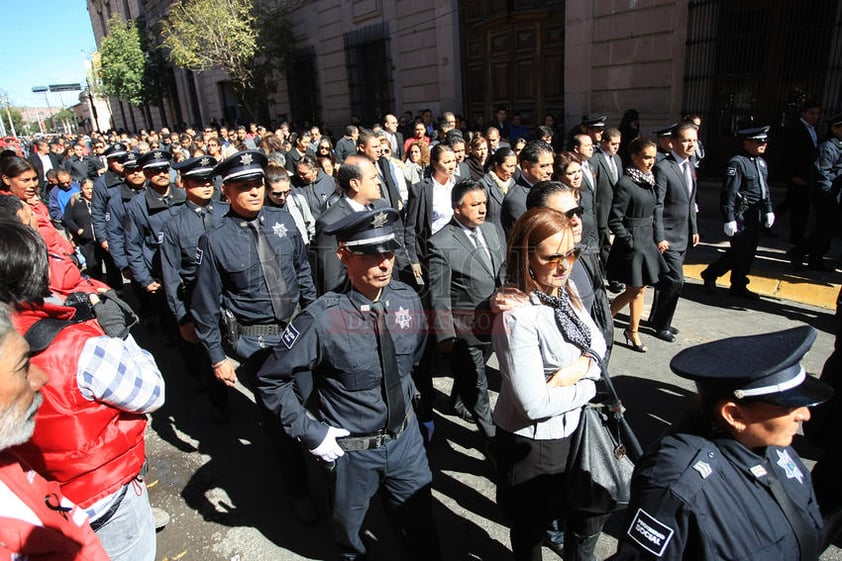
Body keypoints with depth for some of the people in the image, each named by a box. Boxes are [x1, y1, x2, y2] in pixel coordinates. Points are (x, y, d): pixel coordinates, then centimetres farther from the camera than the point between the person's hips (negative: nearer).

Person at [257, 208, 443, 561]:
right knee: (348, 527, 26)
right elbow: (271, 380, -15)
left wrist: (408, 394, 7)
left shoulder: (408, 300, -11)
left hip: (406, 436, 3)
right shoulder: (322, 319, -27)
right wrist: (311, 432, -15)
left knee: (421, 526, 22)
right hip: (351, 448, -2)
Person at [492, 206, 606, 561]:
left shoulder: (565, 291, -5)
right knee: (532, 528, 20)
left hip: (572, 426, 7)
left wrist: (580, 366, -19)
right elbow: (535, 404, -28)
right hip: (532, 443, -7)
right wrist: (589, 386, -14)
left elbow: (597, 343, 2)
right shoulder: (517, 317, -29)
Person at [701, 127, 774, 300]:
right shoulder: (737, 163, -15)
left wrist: (769, 210, 18)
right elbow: (728, 193, -19)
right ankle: (710, 274, 12)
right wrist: (729, 219, -21)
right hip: (741, 215, -9)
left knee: (748, 253, 11)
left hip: (757, 216, 9)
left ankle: (739, 286, 22)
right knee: (739, 252, -6)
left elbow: (765, 189, 23)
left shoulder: (762, 162, 14)